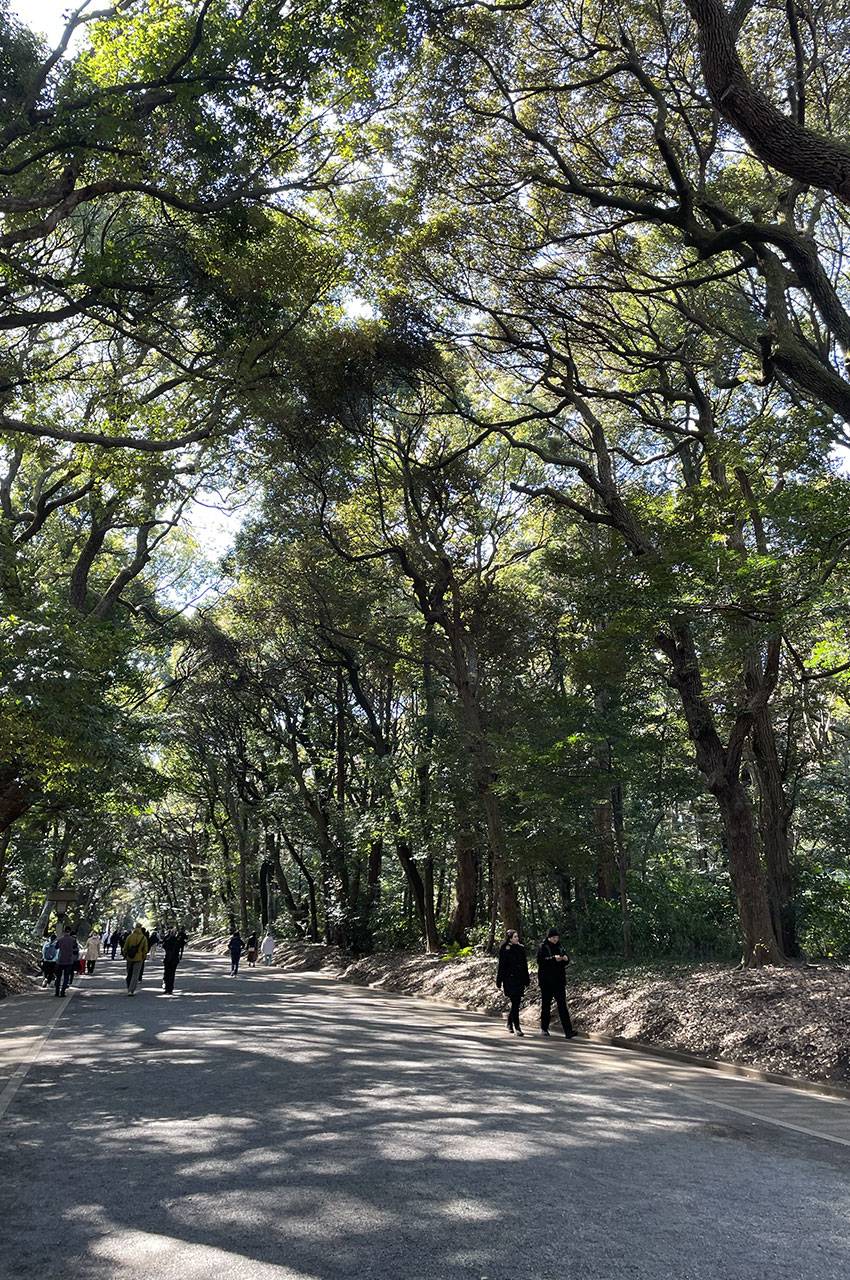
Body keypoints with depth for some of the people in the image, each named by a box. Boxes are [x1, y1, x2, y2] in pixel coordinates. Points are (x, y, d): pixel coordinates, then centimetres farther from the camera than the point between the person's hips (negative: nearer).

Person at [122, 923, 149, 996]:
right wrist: (143, 957, 11)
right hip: (139, 959, -2)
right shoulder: (144, 938, -6)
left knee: (129, 974, 18)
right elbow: (145, 950, -3)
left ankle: (129, 989, 27)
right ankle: (131, 991, -5)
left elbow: (125, 948, 0)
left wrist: (125, 955, 15)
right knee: (135, 975, 3)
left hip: (129, 958, 2)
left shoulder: (129, 936, -5)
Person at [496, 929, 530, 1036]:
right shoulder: (505, 950, -7)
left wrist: (527, 980, 14)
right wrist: (499, 981, -7)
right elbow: (501, 966, -6)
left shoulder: (521, 948, 9)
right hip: (510, 980, -5)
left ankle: (510, 1023, 30)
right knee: (515, 1003, -9)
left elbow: (525, 965, 14)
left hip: (520, 979, 5)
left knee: (516, 1003, 9)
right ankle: (517, 1027, -5)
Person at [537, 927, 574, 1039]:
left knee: (562, 1005, -4)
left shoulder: (559, 947, 10)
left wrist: (566, 959, -8)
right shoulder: (543, 947, -5)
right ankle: (544, 1028, 22)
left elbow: (565, 963, 15)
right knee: (546, 1004, 7)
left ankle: (568, 1031, -10)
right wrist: (554, 959, -28)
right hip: (546, 981, -3)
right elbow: (540, 960, -18)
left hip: (559, 980, 4)